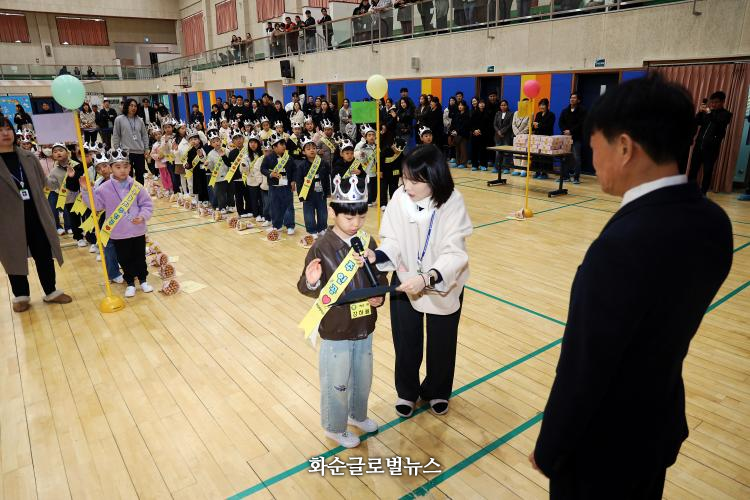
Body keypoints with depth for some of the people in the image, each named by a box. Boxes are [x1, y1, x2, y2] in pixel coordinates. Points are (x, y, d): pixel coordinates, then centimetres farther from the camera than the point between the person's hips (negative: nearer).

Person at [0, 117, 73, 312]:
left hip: (35, 217, 3)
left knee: (45, 256, 11)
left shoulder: (29, 157, 5)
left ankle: (51, 292, 26)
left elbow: (43, 182, 15)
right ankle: (21, 295, 28)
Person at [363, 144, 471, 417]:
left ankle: (436, 392, 47)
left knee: (441, 344, 18)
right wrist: (376, 255, -30)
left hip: (443, 286, -1)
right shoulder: (399, 197, -15)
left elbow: (454, 253, -26)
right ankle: (407, 392, 43)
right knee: (405, 344, 14)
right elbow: (393, 241, -9)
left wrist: (427, 278, -42)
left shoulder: (452, 203, -22)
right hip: (404, 283, 2)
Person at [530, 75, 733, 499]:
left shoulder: (622, 245, -34)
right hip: (660, 424, 7)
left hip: (603, 443, -7)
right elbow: (667, 323, 3)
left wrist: (549, 450, -11)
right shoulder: (712, 222, -7)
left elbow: (582, 372, -25)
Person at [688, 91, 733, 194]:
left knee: (707, 172, 1)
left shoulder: (726, 114, 2)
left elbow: (720, 123, -17)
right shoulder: (706, 112, 12)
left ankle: (703, 193, 7)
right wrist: (700, 112, -9)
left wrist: (710, 113, -25)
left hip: (712, 148, -3)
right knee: (693, 169, 2)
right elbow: (695, 123, 5)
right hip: (699, 144, 3)